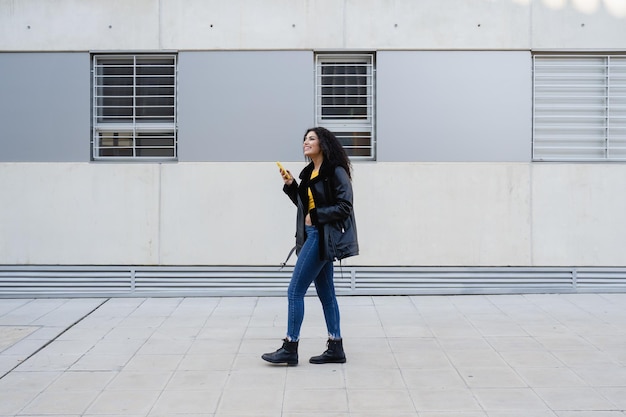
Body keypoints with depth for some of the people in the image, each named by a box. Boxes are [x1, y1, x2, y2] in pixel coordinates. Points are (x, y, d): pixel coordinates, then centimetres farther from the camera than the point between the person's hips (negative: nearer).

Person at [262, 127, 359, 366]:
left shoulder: (336, 171, -13)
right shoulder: (310, 172, 13)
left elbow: (344, 207, -17)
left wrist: (315, 216, -15)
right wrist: (290, 185, 7)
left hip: (323, 237, -10)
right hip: (314, 236, 10)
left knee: (295, 291, -6)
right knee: (325, 293, 11)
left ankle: (290, 348, 2)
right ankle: (335, 348, 17)